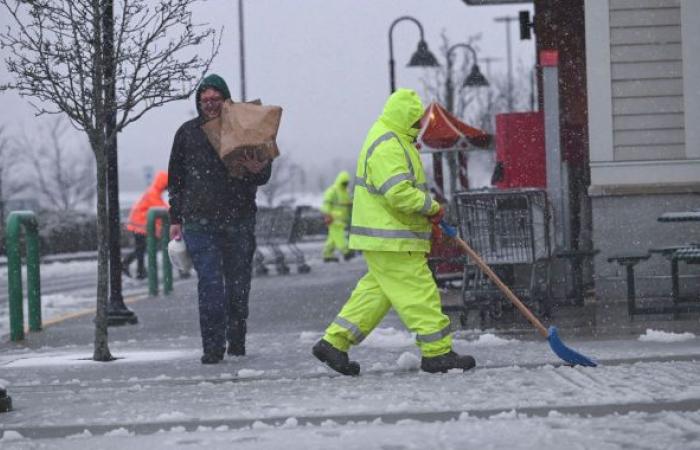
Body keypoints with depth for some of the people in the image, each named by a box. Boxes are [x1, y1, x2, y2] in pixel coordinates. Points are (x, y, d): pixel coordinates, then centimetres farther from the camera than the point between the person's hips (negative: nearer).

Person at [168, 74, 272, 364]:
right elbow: (176, 178, 15)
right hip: (199, 220, 0)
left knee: (238, 281, 7)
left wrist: (257, 170, -18)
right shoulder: (187, 133, 10)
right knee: (209, 282, -9)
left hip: (240, 218, 1)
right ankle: (213, 346, -10)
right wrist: (175, 218, 10)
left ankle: (237, 341, 20)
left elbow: (264, 176, 7)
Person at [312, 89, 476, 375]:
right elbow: (399, 193, -27)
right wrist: (431, 207, -14)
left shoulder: (394, 142, 19)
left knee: (376, 292, 12)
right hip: (392, 242, -11)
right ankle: (437, 353, -3)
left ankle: (334, 342, 13)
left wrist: (428, 214, 16)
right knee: (419, 292, -7)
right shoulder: (388, 147, -18)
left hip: (385, 237, 11)